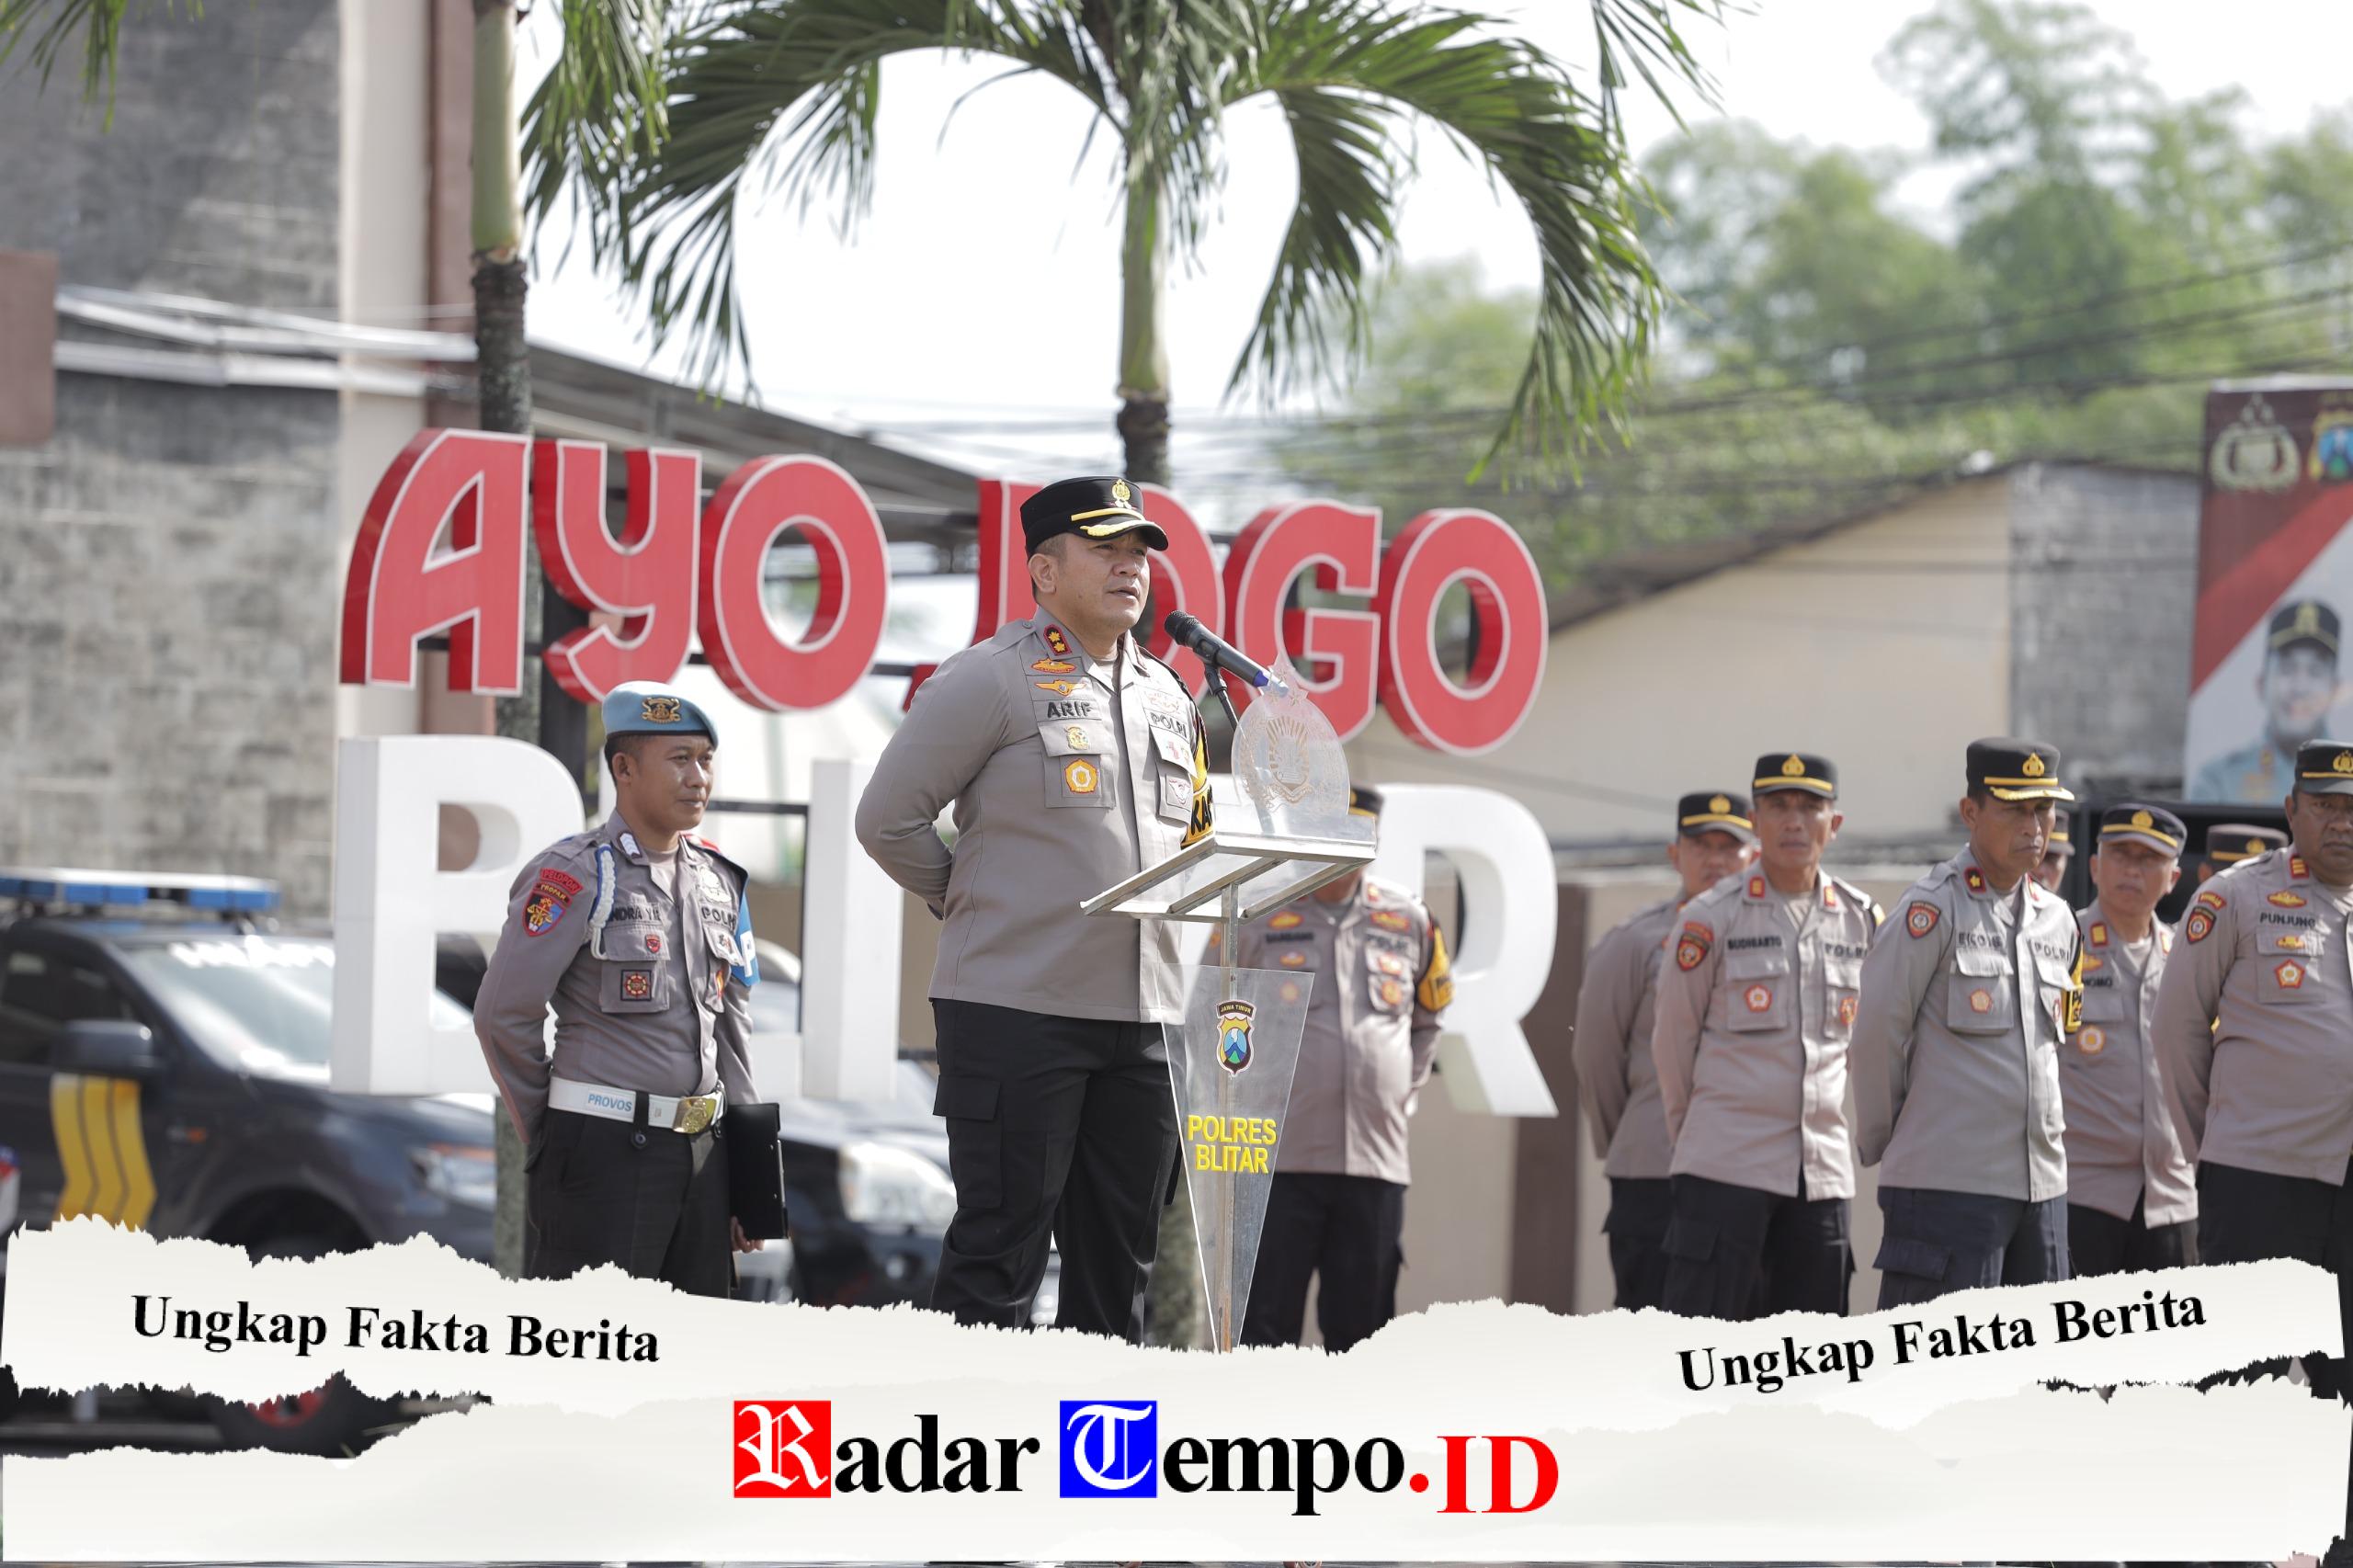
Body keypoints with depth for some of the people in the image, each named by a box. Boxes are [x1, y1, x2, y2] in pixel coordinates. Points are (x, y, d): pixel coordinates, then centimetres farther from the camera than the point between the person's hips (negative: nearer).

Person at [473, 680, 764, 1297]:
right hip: (605, 1153, -7)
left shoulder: (719, 880, 14)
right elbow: (503, 1015, -7)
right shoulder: (575, 875, -8)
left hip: (703, 1153, 7)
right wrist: (551, 1138, 2)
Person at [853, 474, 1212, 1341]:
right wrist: (968, 898, 2)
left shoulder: (1169, 695, 16)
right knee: (998, 1252, -6)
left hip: (1145, 1015, 7)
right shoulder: (992, 679, -6)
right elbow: (888, 818, -5)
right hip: (1016, 1008, -7)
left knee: (1119, 1266, 9)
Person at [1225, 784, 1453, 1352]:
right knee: (1265, 1326, -5)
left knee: (1360, 1327, 6)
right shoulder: (1257, 916, 1)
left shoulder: (1409, 921, 9)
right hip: (1279, 1160, -3)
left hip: (1376, 1159, 3)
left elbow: (1428, 1018, 26)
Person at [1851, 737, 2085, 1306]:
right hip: (1947, 1182, -7)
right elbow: (1876, 1033, -5)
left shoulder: (2057, 921, 15)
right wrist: (1881, 1141, 4)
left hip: (2043, 1180, 7)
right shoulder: (1934, 909, -7)